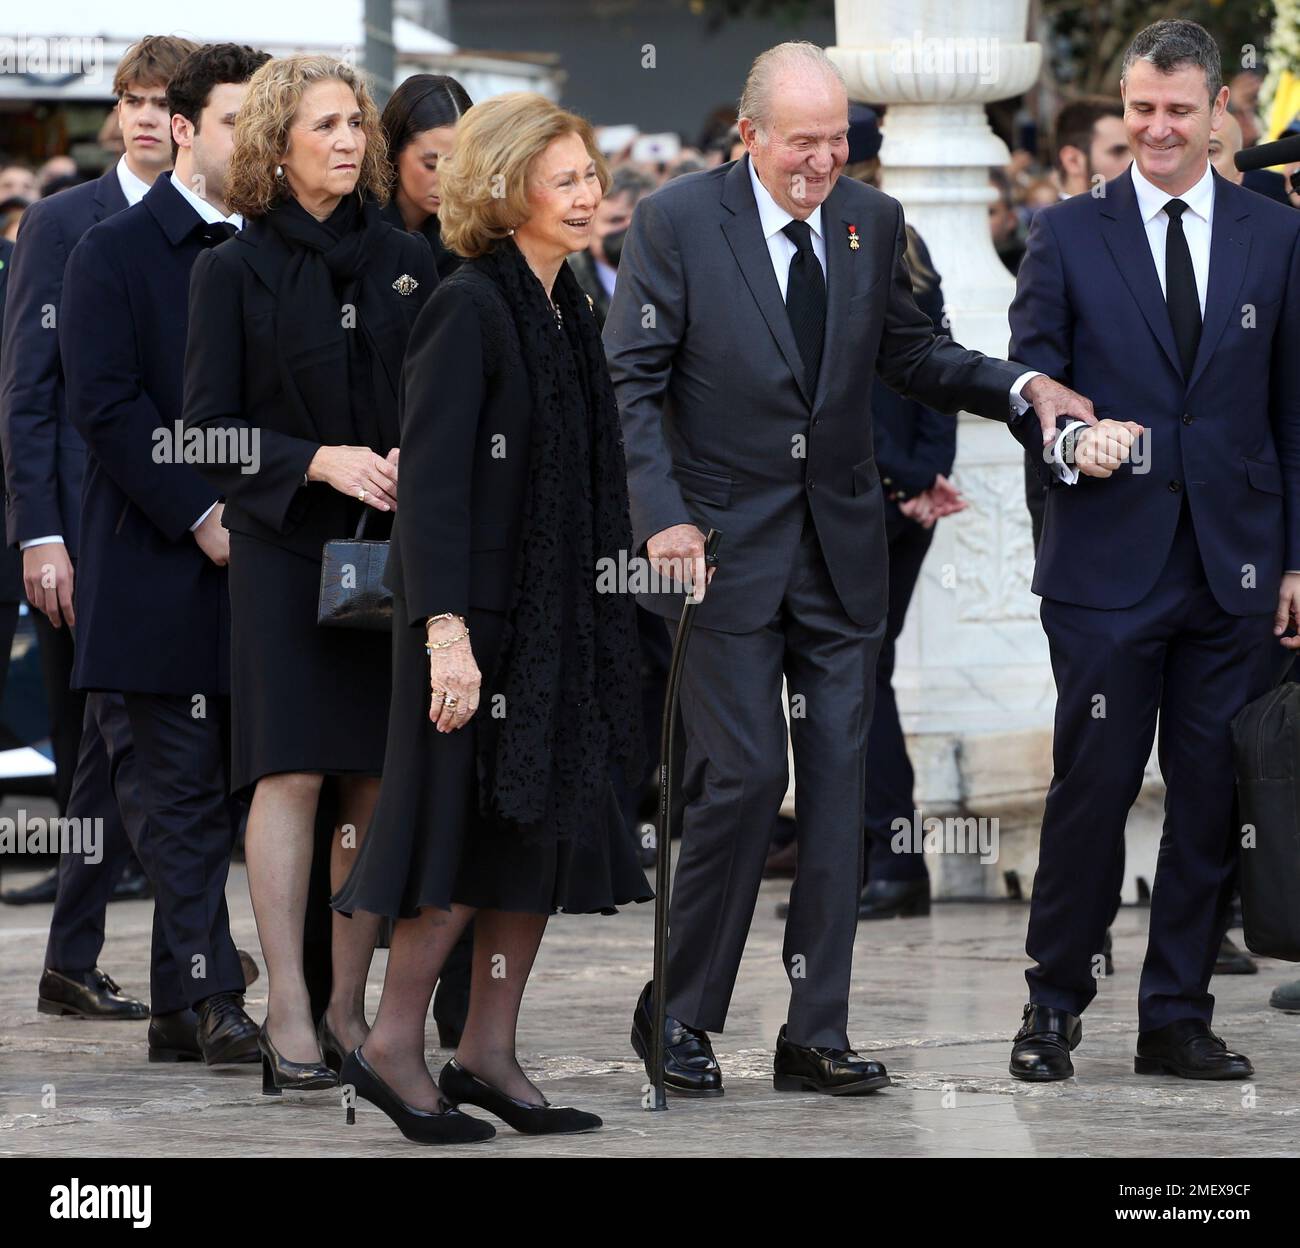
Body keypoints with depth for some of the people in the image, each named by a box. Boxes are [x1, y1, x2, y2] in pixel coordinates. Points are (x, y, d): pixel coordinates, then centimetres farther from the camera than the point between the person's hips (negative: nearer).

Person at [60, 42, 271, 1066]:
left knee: (222, 788, 6)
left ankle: (181, 1003, 11)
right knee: (188, 789, -4)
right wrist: (201, 514, -15)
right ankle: (210, 1000, -3)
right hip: (161, 563, -5)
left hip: (256, 560, 5)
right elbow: (106, 404, -10)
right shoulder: (115, 253, -2)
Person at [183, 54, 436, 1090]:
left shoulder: (406, 261, 10)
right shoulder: (235, 271, 1)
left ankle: (351, 1005, 7)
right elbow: (209, 428, -3)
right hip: (284, 548, -3)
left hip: (393, 543, 3)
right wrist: (322, 462, -15)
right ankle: (287, 1013, -6)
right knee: (293, 772, -9)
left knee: (378, 781, 1)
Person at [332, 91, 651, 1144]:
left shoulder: (567, 308, 11)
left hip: (560, 617, 8)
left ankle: (489, 1054, 13)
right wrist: (446, 630, -26)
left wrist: (602, 612, 17)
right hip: (482, 613, -8)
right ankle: (394, 1048, 7)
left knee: (552, 830, 7)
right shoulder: (469, 308, -14)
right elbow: (430, 478, -20)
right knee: (479, 821, -4)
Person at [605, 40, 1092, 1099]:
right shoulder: (676, 221, -7)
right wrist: (663, 516, -19)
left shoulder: (873, 223, 6)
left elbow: (909, 353, 16)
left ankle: (817, 1033, 9)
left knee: (838, 783, 3)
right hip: (727, 547, -5)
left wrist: (1020, 386, -1)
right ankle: (677, 1014, 6)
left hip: (842, 549, 5)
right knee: (745, 774, -9)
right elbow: (633, 381, -8)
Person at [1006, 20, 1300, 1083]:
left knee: (1214, 797, 4)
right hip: (1109, 563, -2)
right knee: (1091, 790, -2)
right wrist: (1069, 436, -21)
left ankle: (1178, 1017, 12)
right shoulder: (1068, 236, 5)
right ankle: (1054, 1007, 11)